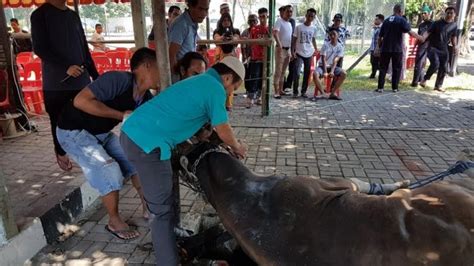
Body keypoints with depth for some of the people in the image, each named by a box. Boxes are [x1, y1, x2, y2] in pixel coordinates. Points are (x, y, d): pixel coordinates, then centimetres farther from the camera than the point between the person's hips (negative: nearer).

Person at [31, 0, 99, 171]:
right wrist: (66, 67, -20)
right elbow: (39, 48, -8)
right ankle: (61, 153, 27)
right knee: (59, 121, 5)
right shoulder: (40, 15, 0)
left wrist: (95, 76, 12)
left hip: (81, 79, 4)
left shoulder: (73, 16, 15)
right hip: (56, 82, -4)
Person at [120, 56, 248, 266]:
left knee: (162, 204, 23)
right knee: (163, 210, -1)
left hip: (132, 132, 10)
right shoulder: (215, 88, -7)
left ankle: (169, 244, 40)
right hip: (147, 142, -10)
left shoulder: (199, 80, 21)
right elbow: (224, 131, -2)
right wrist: (237, 147, 17)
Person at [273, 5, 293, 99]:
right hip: (280, 49, -8)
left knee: (283, 71, 12)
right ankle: (276, 92, -7)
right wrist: (279, 44, -40)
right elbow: (275, 33, -26)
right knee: (278, 71, -8)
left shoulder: (289, 23, 16)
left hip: (287, 49, 8)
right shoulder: (279, 21, -9)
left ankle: (281, 90, 19)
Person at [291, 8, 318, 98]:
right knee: (297, 73, -10)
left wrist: (316, 49, 8)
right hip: (299, 54, -3)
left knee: (307, 74, 6)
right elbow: (294, 40, -1)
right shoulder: (298, 27, -3)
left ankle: (303, 91, 16)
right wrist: (293, 51, -9)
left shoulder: (314, 28, 6)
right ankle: (295, 92, 0)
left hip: (309, 54, 3)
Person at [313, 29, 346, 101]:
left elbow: (335, 60, -9)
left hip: (332, 66, 2)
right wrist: (325, 72, -22)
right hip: (322, 66, -2)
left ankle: (333, 93, -21)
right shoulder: (325, 45, -5)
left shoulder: (340, 47, 0)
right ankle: (322, 93, -22)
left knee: (344, 73, -25)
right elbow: (323, 59, -11)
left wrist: (332, 71, -23)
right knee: (315, 74, -34)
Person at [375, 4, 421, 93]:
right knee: (397, 68, 7)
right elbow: (410, 32, -13)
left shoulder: (386, 20, 12)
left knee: (383, 68, 5)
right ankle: (395, 87, 8)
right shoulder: (402, 20, -2)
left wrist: (380, 46, 22)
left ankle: (380, 87, -1)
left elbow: (380, 36, 13)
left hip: (385, 48, 3)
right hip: (397, 49, -3)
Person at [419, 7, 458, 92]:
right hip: (433, 48, -5)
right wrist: (421, 39, -33)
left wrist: (455, 46, 3)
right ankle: (425, 79, -5)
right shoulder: (437, 23, -5)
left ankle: (438, 85, 19)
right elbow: (428, 32, -14)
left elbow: (453, 37, 18)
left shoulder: (454, 25, 7)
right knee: (435, 64, -26)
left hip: (444, 50, 5)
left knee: (443, 68, 4)